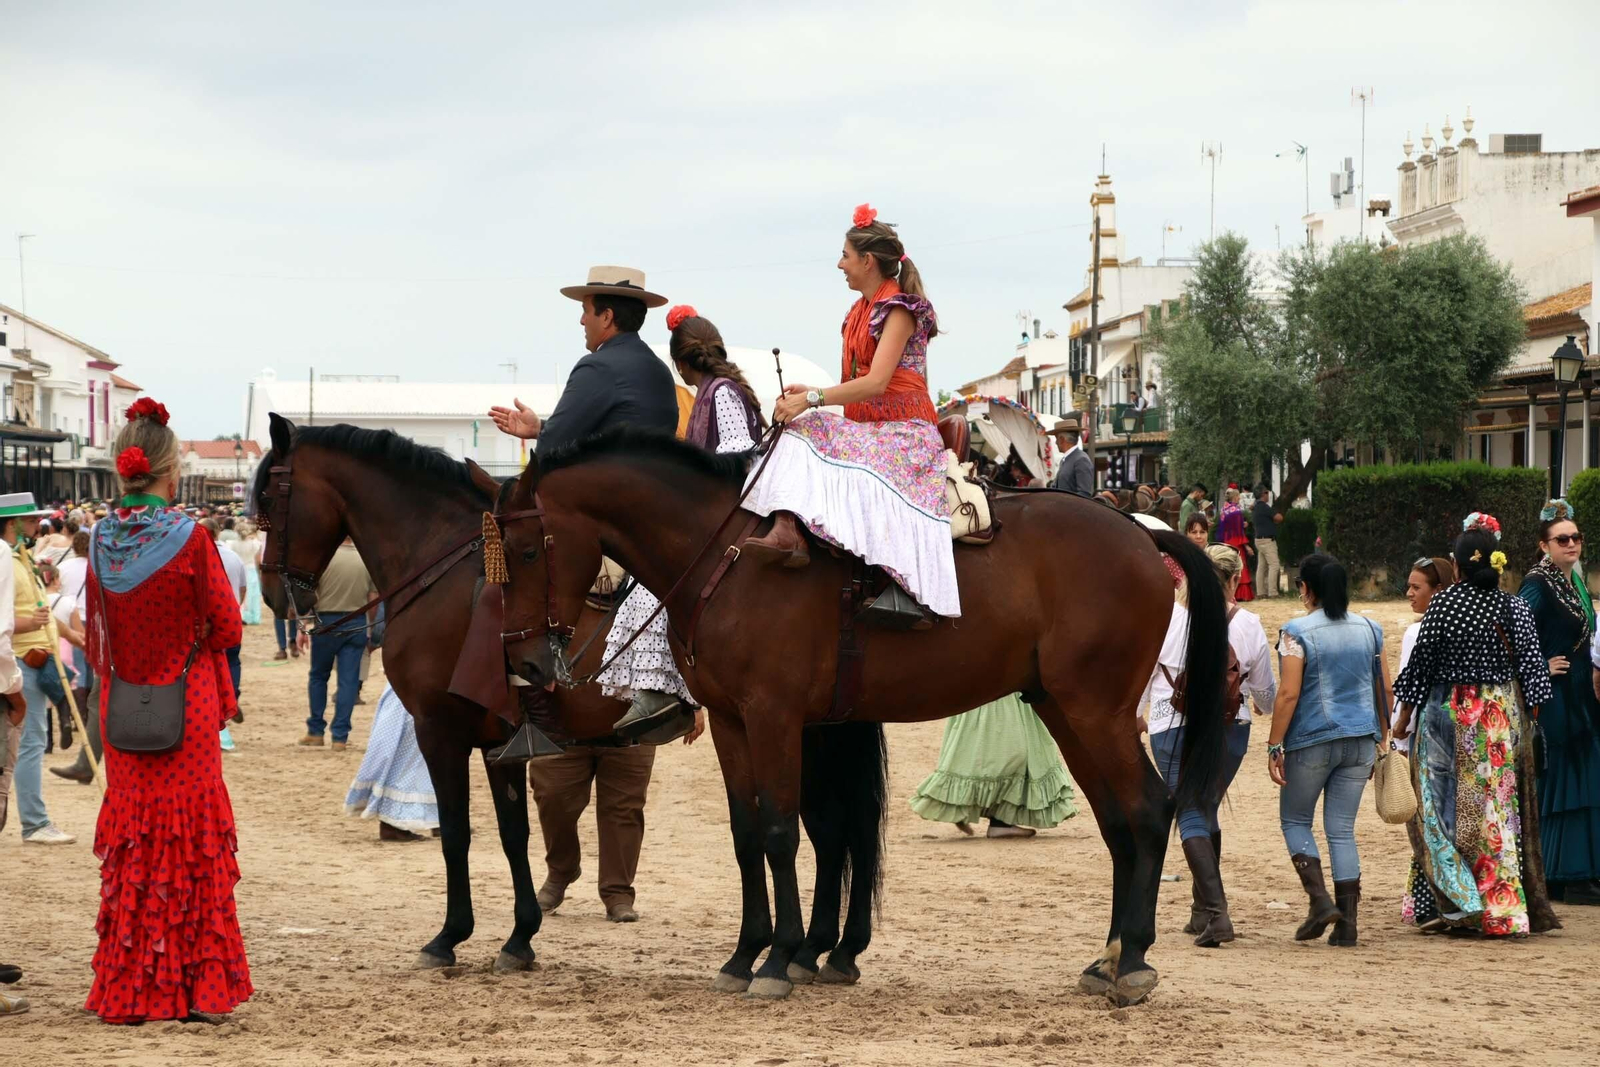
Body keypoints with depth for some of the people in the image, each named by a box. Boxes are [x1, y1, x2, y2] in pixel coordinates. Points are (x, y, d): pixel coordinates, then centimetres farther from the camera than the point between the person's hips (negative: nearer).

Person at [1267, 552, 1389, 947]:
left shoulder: (1297, 632, -10)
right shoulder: (1369, 630, 6)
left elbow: (1288, 694, -15)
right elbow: (1385, 692, 9)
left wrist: (1274, 747, -10)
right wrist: (1382, 738, 19)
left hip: (1312, 740, -5)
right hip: (1360, 740, 5)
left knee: (1295, 820, 13)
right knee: (1342, 829, 8)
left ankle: (1319, 899, -5)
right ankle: (1347, 923, 4)